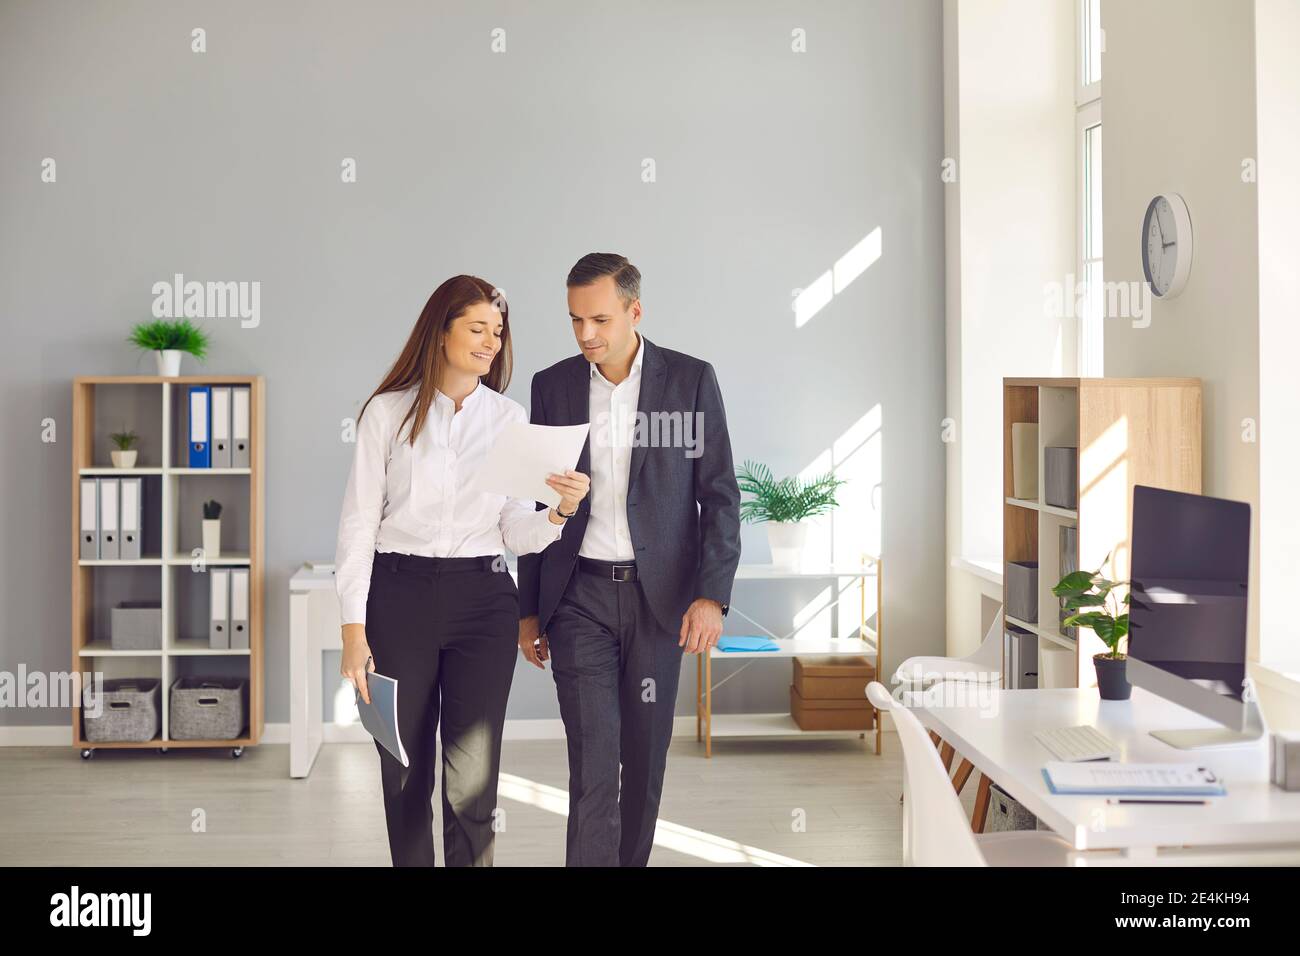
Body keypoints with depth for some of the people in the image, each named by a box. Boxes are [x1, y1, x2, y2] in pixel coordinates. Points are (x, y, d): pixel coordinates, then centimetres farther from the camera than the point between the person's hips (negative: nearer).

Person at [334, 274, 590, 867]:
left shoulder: (508, 418, 8)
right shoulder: (389, 412, 3)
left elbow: (513, 531, 6)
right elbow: (359, 522, 1)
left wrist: (558, 513, -17)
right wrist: (353, 628, -5)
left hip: (482, 598, 1)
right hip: (399, 594, 0)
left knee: (471, 782, -4)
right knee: (405, 775, 8)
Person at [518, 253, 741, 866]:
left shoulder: (691, 380, -1)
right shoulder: (552, 385, 4)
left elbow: (719, 494, -1)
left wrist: (713, 595, -12)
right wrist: (528, 609, 10)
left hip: (658, 596, 0)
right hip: (580, 596, 0)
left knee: (645, 757, 9)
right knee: (593, 763, -7)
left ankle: (633, 859, 26)